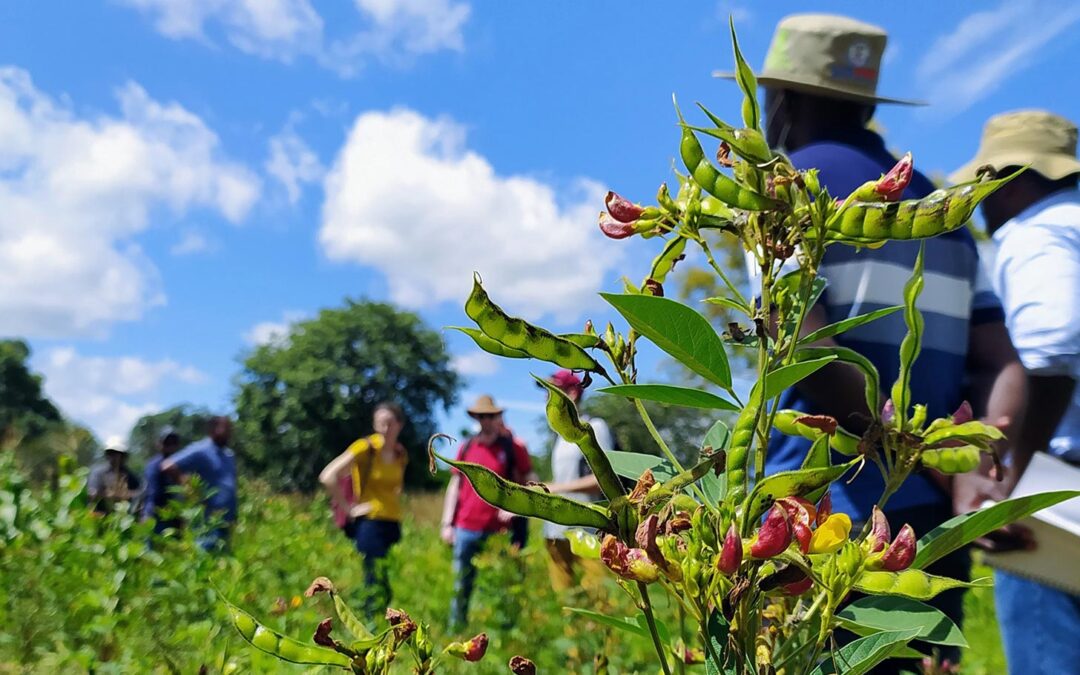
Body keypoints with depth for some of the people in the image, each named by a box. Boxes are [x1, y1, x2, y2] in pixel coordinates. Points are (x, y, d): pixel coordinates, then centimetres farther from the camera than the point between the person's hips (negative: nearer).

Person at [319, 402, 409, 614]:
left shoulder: (401, 454, 7)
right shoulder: (365, 447, -11)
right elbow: (327, 477, -18)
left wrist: (394, 503, 11)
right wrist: (348, 509, -14)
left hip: (394, 525, 7)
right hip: (370, 524, -7)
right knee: (378, 589, -9)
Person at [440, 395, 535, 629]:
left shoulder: (513, 447, 1)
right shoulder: (466, 447, 8)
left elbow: (532, 483, 5)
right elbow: (454, 487, 10)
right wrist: (447, 524, 5)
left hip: (498, 531, -2)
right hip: (466, 529, 2)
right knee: (461, 586, 7)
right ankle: (455, 631, 18)